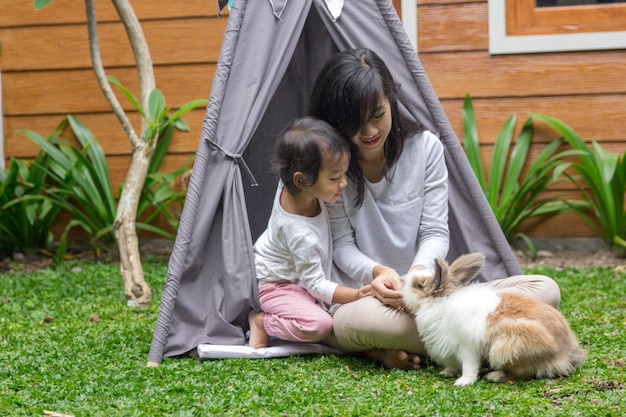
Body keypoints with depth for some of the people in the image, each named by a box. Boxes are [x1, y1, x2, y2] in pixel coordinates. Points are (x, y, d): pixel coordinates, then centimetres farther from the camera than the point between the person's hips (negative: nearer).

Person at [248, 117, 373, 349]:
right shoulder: (300, 234, -37)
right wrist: (356, 296, -34)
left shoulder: (290, 188, -17)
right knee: (319, 325, -30)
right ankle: (261, 322, -8)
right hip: (276, 286, -10)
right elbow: (315, 283, -27)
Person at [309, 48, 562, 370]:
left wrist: (420, 269, -23)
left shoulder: (425, 147, 1)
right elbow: (341, 243, -4)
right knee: (367, 318, -44)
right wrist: (375, 272, -26)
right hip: (357, 299, -4)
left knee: (545, 290, -14)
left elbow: (435, 232, 0)